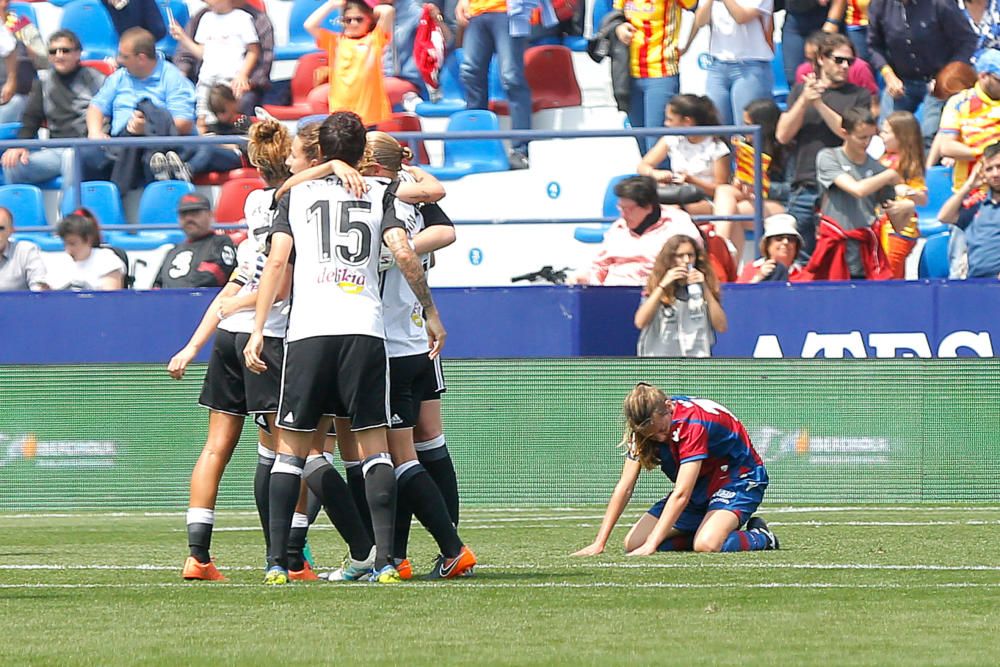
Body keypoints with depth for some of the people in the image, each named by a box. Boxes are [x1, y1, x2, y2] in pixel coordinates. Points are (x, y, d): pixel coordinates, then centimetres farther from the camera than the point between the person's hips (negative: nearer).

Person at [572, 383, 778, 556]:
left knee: (706, 545, -35)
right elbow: (624, 488, -10)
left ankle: (759, 537, -4)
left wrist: (651, 544, -40)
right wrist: (599, 544, -18)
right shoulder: (646, 426, -11)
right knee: (633, 543, -7)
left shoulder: (693, 422, -32)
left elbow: (681, 494, -36)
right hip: (702, 487, 7)